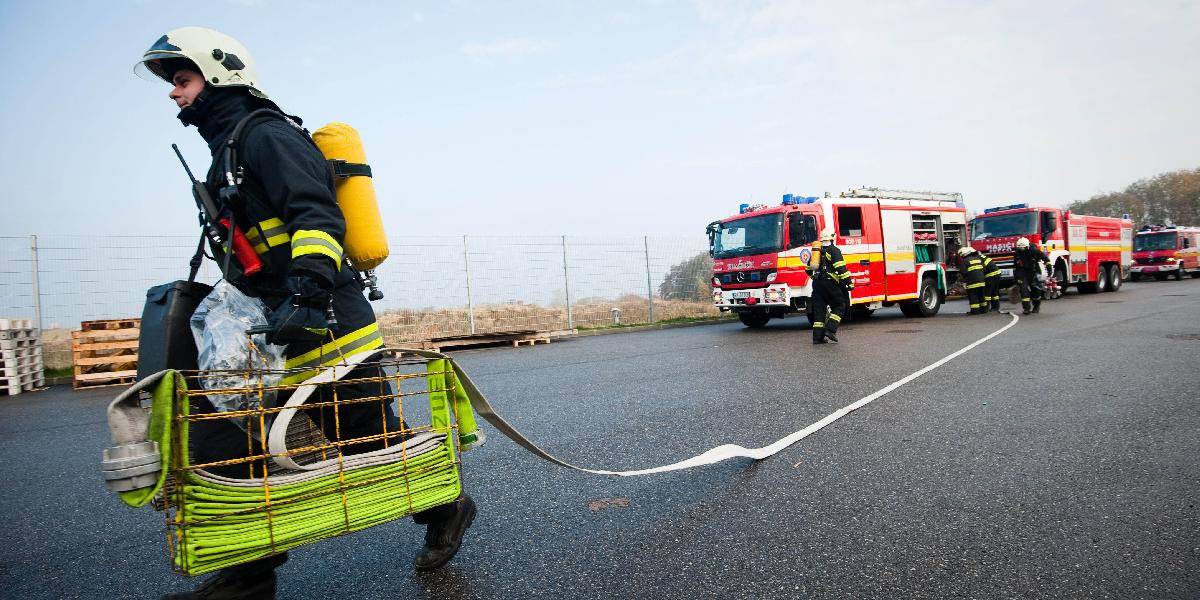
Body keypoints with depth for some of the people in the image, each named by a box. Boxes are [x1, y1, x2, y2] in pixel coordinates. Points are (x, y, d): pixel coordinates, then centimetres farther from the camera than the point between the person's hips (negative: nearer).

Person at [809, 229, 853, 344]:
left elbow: (809, 269, 25)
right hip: (829, 282, -6)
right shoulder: (834, 250, -3)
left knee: (819, 309, 7)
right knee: (839, 305, 6)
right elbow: (841, 268, -13)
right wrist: (849, 282, -12)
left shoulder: (816, 250, 19)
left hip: (817, 283, 6)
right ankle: (830, 329, -9)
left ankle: (817, 336, 4)